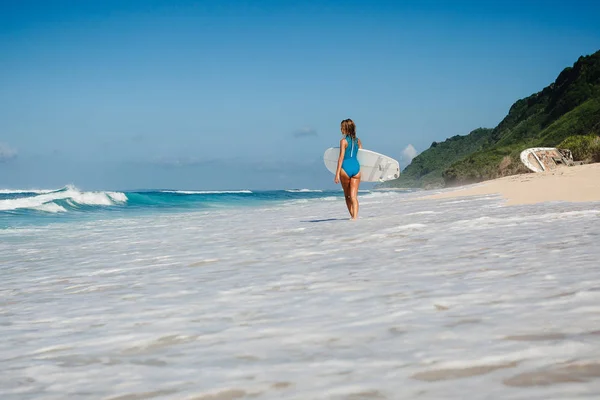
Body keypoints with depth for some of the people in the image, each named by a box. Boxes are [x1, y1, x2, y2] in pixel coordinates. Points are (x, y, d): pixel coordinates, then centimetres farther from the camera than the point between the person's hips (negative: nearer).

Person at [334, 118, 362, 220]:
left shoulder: (344, 141, -7)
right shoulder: (358, 141, 9)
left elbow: (341, 157, -11)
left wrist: (337, 174, -11)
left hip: (346, 168, -4)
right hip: (356, 167, 4)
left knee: (347, 196, 14)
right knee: (354, 196, 1)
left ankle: (352, 216, 17)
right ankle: (355, 216, -13)